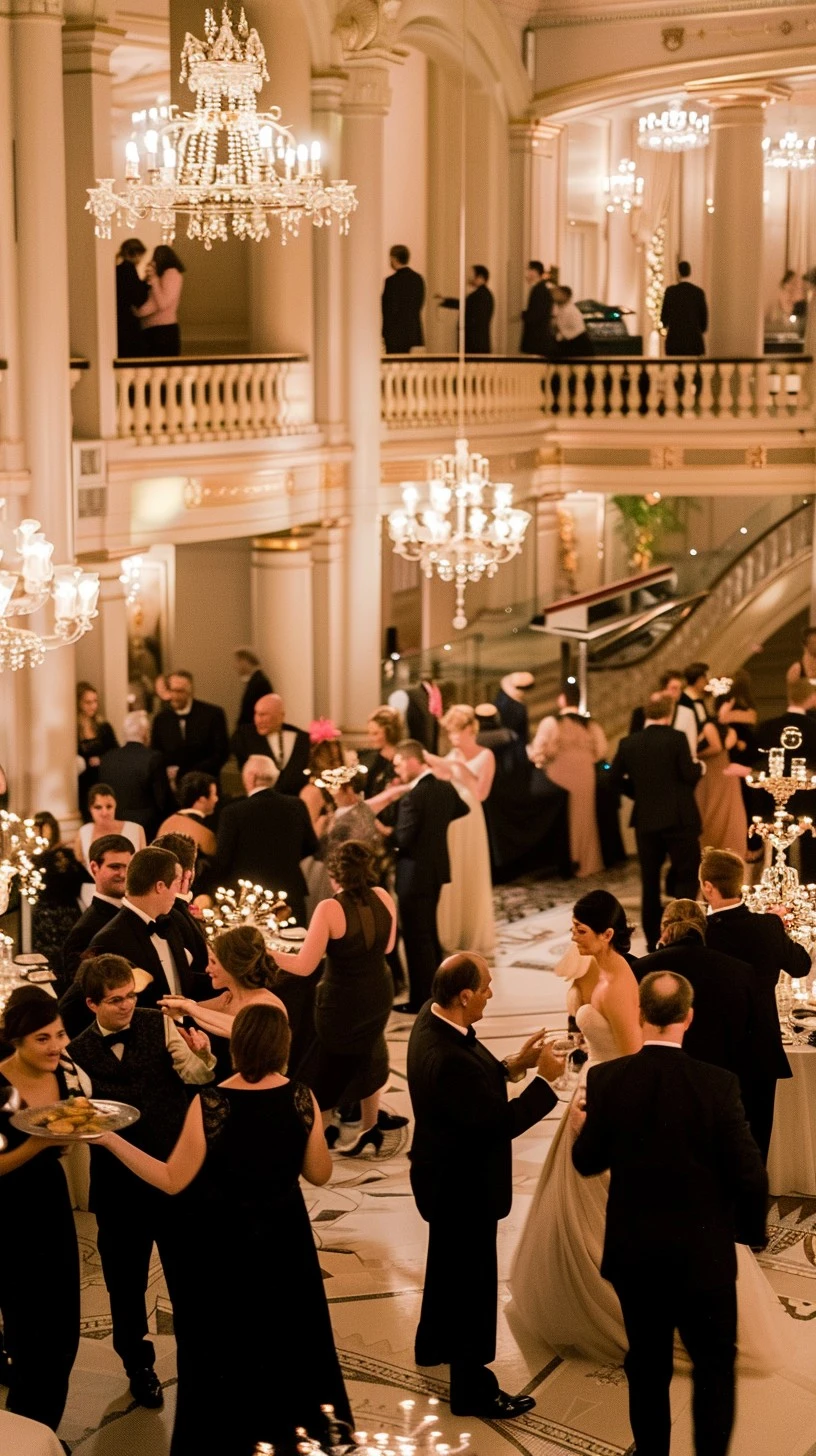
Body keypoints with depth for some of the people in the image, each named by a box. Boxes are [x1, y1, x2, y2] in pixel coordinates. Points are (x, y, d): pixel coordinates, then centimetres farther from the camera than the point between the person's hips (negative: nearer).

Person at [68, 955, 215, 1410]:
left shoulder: (160, 1025, -6)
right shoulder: (78, 1052, -5)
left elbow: (195, 1075, -16)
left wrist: (202, 1056, -37)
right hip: (118, 1180, 1)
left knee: (187, 1271, 11)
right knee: (126, 1280, 14)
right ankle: (139, 1366, 36)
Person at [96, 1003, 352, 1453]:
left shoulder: (210, 1103, -23)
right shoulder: (301, 1098, -16)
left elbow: (172, 1181, -17)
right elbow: (319, 1174, -5)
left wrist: (110, 1139, -12)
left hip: (224, 1242, -2)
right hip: (283, 1236, 3)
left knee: (225, 1344, 18)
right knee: (288, 1336, 24)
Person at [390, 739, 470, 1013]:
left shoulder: (412, 797, -24)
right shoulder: (446, 789, 3)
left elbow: (402, 839, -23)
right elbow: (462, 809, 24)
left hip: (415, 873, -9)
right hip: (437, 869, 9)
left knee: (416, 937, 0)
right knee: (429, 933, 21)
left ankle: (421, 999, 6)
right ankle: (435, 991, 30)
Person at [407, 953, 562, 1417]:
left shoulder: (431, 1021, -7)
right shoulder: (450, 1059, -38)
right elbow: (499, 1122, -30)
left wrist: (513, 1065, -5)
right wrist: (545, 1079, -22)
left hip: (447, 1175, 10)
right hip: (464, 1186, -10)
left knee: (448, 1261, 30)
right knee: (473, 1281, 7)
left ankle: (434, 1344, 52)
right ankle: (472, 1388, 23)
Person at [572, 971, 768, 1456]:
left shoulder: (607, 1079, -12)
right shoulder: (718, 1084, -18)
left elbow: (588, 1162, -1)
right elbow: (749, 1174, -15)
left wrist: (583, 1128, 21)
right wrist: (753, 1230, 4)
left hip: (633, 1251, 2)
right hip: (703, 1252, -2)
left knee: (648, 1363, 18)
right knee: (714, 1363, 16)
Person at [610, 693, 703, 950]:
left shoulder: (629, 743, 1)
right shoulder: (677, 738, -11)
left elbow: (616, 777, 5)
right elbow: (690, 774, -14)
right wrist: (699, 767, 8)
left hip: (645, 819, 4)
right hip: (679, 817, -4)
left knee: (650, 880, 11)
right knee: (687, 875, 5)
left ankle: (653, 939, 14)